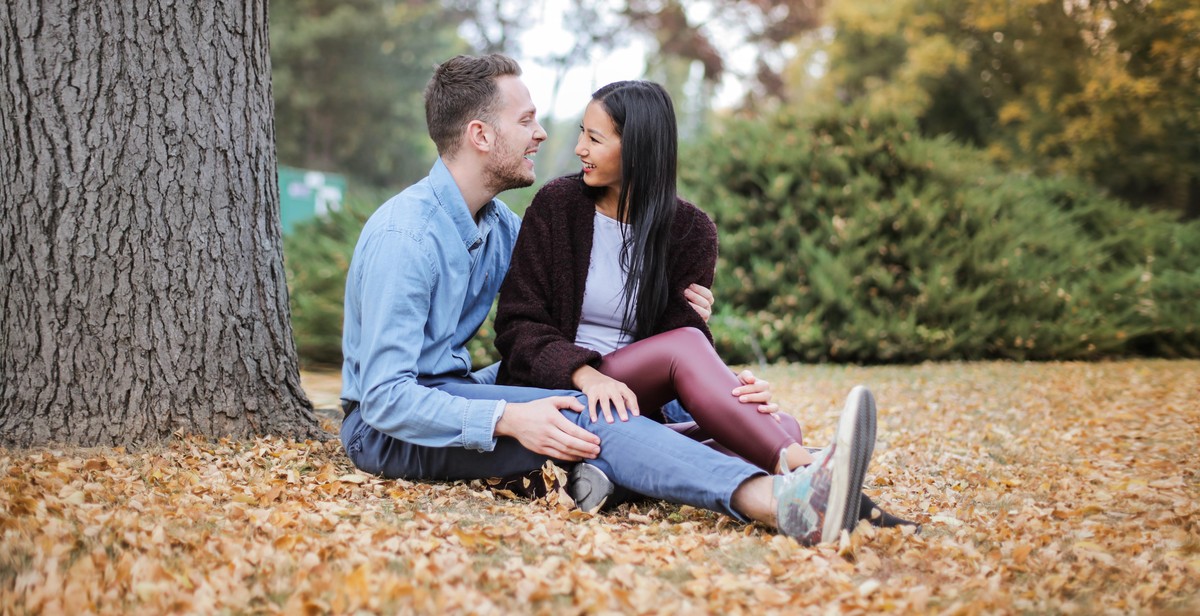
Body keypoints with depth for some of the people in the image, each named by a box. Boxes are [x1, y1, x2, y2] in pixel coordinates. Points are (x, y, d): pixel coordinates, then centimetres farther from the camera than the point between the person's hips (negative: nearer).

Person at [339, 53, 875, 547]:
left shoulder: (499, 224, 8)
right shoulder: (404, 236, -20)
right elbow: (387, 398, -25)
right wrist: (508, 419, -37)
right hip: (383, 426, -9)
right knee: (583, 415, -30)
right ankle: (781, 504, -48)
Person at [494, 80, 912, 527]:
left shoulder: (690, 231, 5)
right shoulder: (556, 205, 1)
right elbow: (517, 325, -6)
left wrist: (733, 391, -28)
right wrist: (585, 374, -27)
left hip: (639, 404, 4)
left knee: (782, 428, -19)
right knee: (683, 343, -30)